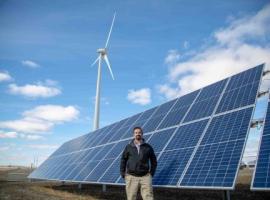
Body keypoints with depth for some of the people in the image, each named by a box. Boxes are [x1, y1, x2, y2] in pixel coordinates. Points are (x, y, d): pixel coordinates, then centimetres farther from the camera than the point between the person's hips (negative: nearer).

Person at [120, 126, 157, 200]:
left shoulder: (148, 147, 5)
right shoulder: (128, 147, 5)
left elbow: (154, 161, 13)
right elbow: (123, 160, 9)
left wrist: (151, 173, 5)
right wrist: (123, 174, 3)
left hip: (145, 176, 0)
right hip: (131, 177, 0)